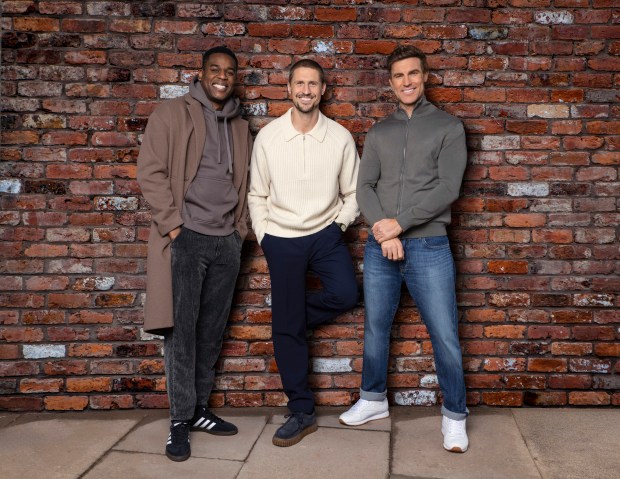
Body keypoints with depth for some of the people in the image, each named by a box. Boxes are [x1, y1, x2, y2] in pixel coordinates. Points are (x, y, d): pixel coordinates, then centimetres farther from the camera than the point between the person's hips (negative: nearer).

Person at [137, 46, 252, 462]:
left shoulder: (241, 127, 17)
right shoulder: (172, 114, 1)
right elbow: (151, 172, -6)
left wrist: (241, 228, 9)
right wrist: (172, 223, -11)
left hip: (227, 241, 5)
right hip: (185, 237, -5)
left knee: (212, 331, 10)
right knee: (181, 329, -2)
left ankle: (199, 409, 23)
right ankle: (181, 419, 8)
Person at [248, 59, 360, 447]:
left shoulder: (340, 137, -3)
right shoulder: (268, 137, -3)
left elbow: (353, 192, 7)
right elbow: (257, 194, 6)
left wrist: (340, 223, -2)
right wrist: (263, 235, 1)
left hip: (326, 233, 1)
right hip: (282, 239, 0)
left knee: (345, 294, -24)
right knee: (287, 327, 2)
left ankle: (292, 317, 11)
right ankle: (302, 412, 17)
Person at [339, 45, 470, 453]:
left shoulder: (448, 127, 3)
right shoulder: (379, 132, 13)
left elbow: (448, 188, -8)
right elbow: (364, 187, 4)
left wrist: (400, 222, -14)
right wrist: (383, 231, -12)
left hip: (428, 246, -3)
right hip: (379, 247, 4)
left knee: (445, 337, 0)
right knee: (375, 328, 14)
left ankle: (454, 415, 19)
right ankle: (373, 400, 33)